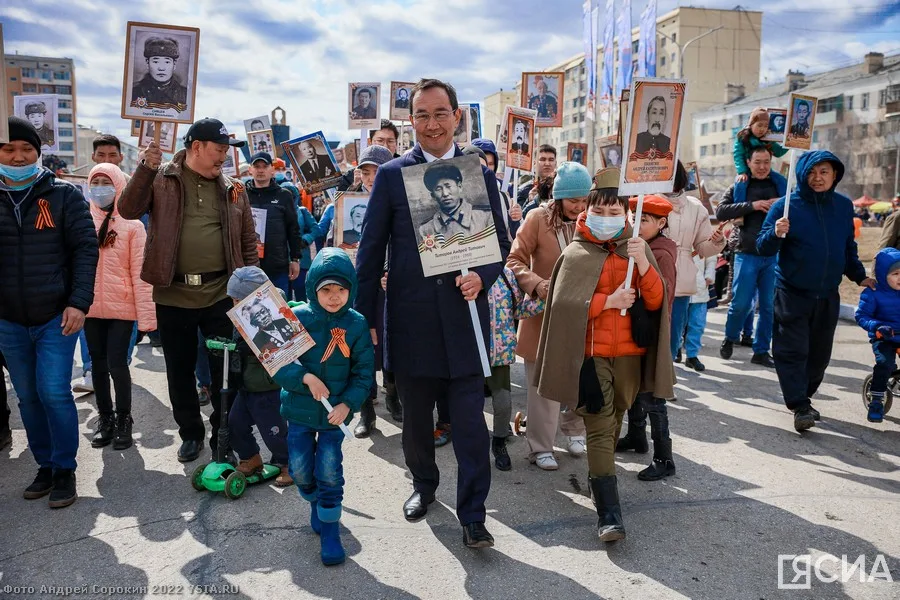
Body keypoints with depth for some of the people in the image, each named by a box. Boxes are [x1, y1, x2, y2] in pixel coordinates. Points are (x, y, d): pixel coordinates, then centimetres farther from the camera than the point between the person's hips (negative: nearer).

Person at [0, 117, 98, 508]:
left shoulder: (64, 195, -3)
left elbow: (85, 248, -7)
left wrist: (79, 302, -15)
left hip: (56, 316, -3)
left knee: (54, 393, -7)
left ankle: (65, 469, 10)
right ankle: (45, 465, 26)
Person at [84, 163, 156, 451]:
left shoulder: (132, 225, -5)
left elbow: (140, 272, -7)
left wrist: (146, 314, -11)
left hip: (121, 307, -4)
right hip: (91, 307, 4)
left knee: (117, 364, -4)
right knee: (98, 363, 12)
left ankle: (124, 419, 17)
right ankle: (105, 417, 28)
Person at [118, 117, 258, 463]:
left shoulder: (233, 188, 7)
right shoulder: (161, 179, 2)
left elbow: (248, 241, 10)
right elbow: (128, 210, -8)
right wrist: (146, 169, -18)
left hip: (222, 293, 1)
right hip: (173, 294, 0)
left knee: (224, 369, 6)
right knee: (180, 371, 11)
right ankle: (191, 433, 30)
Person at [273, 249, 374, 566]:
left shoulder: (356, 325, -9)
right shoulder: (297, 318, -11)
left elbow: (364, 373, -4)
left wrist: (347, 404, -17)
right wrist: (306, 377, -26)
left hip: (335, 412, -1)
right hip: (299, 409, 1)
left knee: (329, 472, 1)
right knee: (300, 470, 10)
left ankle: (330, 531, 20)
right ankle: (315, 504, 43)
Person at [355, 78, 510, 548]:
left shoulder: (480, 175, 6)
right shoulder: (391, 175, 3)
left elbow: (501, 242, 10)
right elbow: (371, 250, 3)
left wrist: (482, 276, -12)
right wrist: (364, 320, 0)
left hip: (463, 318, 0)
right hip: (410, 320, 1)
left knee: (470, 423, 1)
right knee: (415, 417, 16)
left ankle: (472, 517, 16)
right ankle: (423, 484, 41)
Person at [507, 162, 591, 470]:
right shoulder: (538, 218, -10)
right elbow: (515, 261, -12)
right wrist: (538, 284, -27)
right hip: (545, 312, -3)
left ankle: (574, 428, 38)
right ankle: (540, 447, 15)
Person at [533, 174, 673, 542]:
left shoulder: (637, 248, 7)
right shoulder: (576, 253, 0)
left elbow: (655, 302, -2)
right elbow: (563, 302, -10)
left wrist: (643, 264, -17)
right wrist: (609, 300, -16)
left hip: (630, 353, 3)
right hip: (591, 354, -3)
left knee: (613, 423, 14)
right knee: (600, 429, -9)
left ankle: (598, 479, 37)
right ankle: (609, 514, -10)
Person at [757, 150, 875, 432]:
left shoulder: (843, 206, 7)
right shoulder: (785, 206, -7)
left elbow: (848, 247, 20)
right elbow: (763, 247, -9)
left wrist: (859, 276, 17)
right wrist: (776, 234, -28)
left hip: (828, 296, 5)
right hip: (792, 294, -4)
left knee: (819, 353, 10)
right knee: (793, 351, -7)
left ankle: (802, 398, 25)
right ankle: (800, 407, -4)